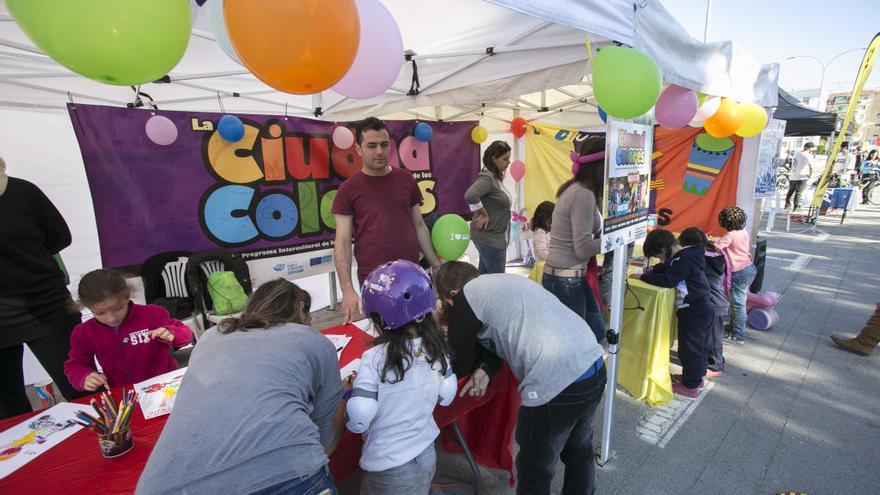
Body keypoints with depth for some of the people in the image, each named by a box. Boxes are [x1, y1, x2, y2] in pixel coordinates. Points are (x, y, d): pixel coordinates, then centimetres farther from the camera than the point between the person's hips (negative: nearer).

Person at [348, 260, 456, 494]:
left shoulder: (375, 358, -24)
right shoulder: (436, 348, -9)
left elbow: (358, 421, -22)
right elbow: (447, 396, 3)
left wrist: (346, 393, -4)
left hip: (388, 466, -4)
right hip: (427, 455, 5)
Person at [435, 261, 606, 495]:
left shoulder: (466, 296, -5)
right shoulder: (499, 282, 19)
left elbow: (461, 363, 5)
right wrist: (486, 369, 4)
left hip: (556, 383, -9)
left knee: (535, 469, 16)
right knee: (579, 452, 31)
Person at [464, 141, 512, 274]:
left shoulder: (496, 178, 11)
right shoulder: (487, 178, -18)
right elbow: (470, 196, -35)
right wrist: (483, 214, -22)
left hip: (493, 236, 9)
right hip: (489, 237, -9)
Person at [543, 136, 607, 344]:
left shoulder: (574, 189, 10)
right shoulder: (583, 194, -19)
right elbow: (583, 249, -20)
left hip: (567, 276, 9)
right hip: (566, 280, -9)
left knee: (597, 335, 18)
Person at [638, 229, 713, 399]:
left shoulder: (684, 260, -23)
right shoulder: (686, 256, 8)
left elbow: (667, 280, -31)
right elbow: (666, 268, 21)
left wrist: (643, 276, -21)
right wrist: (652, 271, 4)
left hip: (693, 312, -10)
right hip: (702, 308, 10)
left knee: (689, 348, 4)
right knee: (698, 346, 22)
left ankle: (690, 386, 17)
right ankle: (696, 376, 39)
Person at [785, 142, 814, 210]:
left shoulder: (797, 153, 7)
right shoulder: (808, 156, -12)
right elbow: (811, 166, -18)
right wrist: (810, 175, -6)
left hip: (793, 176, 6)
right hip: (802, 177, -6)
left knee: (790, 191, 15)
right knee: (798, 192, -3)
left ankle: (787, 205, 19)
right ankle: (796, 207, -2)